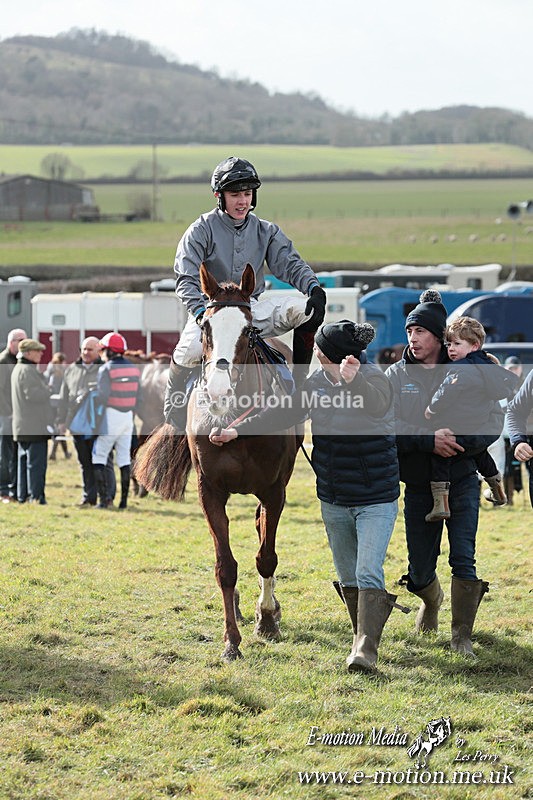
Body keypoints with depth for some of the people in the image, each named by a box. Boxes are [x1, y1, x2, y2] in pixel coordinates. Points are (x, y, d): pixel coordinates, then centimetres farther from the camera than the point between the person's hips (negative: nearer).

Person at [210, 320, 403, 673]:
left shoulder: (373, 378, -15)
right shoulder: (318, 382, 5)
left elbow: (377, 405, -38)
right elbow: (281, 414, 13)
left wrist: (354, 382, -57)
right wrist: (237, 431, 8)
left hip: (376, 498, -7)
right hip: (333, 500, 7)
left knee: (368, 573, -16)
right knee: (347, 577, 14)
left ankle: (366, 649, -19)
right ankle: (364, 636, 29)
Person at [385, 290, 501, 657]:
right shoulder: (396, 375, 1)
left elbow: (495, 418, -5)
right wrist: (428, 440, -26)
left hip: (462, 481, -1)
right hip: (418, 485, 1)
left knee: (463, 560, -11)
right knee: (419, 573, 8)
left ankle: (462, 636, 4)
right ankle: (431, 600, 43)